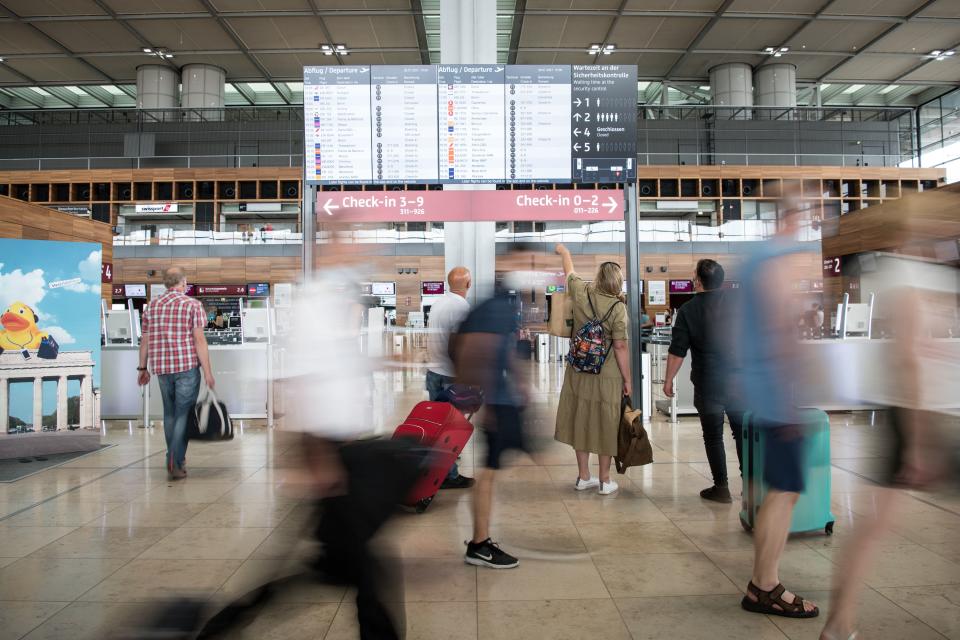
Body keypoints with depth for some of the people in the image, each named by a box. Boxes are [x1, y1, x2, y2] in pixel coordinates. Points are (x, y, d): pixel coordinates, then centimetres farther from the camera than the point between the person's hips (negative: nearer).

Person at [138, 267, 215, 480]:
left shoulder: (151, 306, 9)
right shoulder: (193, 305, -6)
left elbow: (144, 340, 11)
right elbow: (199, 340, -11)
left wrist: (143, 369, 19)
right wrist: (208, 372, -9)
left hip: (162, 367, 5)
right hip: (187, 366, -5)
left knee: (169, 413, 17)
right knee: (183, 414, -1)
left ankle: (174, 459, 26)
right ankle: (175, 463, -7)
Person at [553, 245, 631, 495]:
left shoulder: (581, 293, -4)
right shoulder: (617, 307, -15)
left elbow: (570, 272, 18)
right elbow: (620, 347, -15)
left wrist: (564, 252, 38)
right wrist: (628, 379, -5)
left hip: (579, 372, 4)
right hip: (607, 376, -4)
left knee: (581, 421, 13)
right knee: (605, 425, 7)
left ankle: (583, 477, 24)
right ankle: (604, 481, 17)